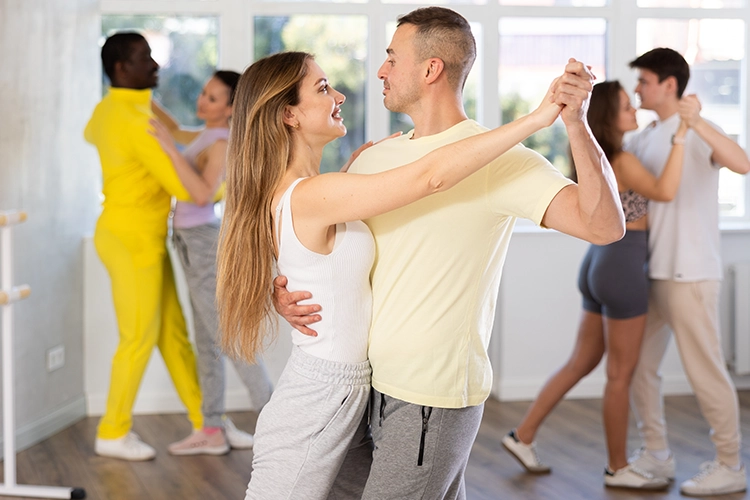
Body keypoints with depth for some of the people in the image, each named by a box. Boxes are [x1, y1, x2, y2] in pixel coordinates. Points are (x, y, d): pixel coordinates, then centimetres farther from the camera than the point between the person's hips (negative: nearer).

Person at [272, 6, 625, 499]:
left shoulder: (498, 159, -13)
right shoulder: (373, 159, 9)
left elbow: (604, 226, -23)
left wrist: (577, 125, -34)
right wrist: (283, 294, -3)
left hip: (432, 400, -7)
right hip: (379, 385, 7)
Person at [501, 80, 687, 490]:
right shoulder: (622, 162, -18)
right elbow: (665, 192, -36)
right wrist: (680, 134, -34)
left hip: (600, 263, 9)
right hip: (622, 268, -9)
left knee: (580, 363, 17)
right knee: (621, 374, 2)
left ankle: (523, 436, 21)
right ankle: (618, 468, 13)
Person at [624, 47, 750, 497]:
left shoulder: (700, 132, -12)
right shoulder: (645, 138, 13)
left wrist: (696, 123, -42)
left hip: (691, 273, -8)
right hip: (654, 272, 8)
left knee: (705, 370, -1)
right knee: (638, 365, 12)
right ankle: (657, 455, 23)